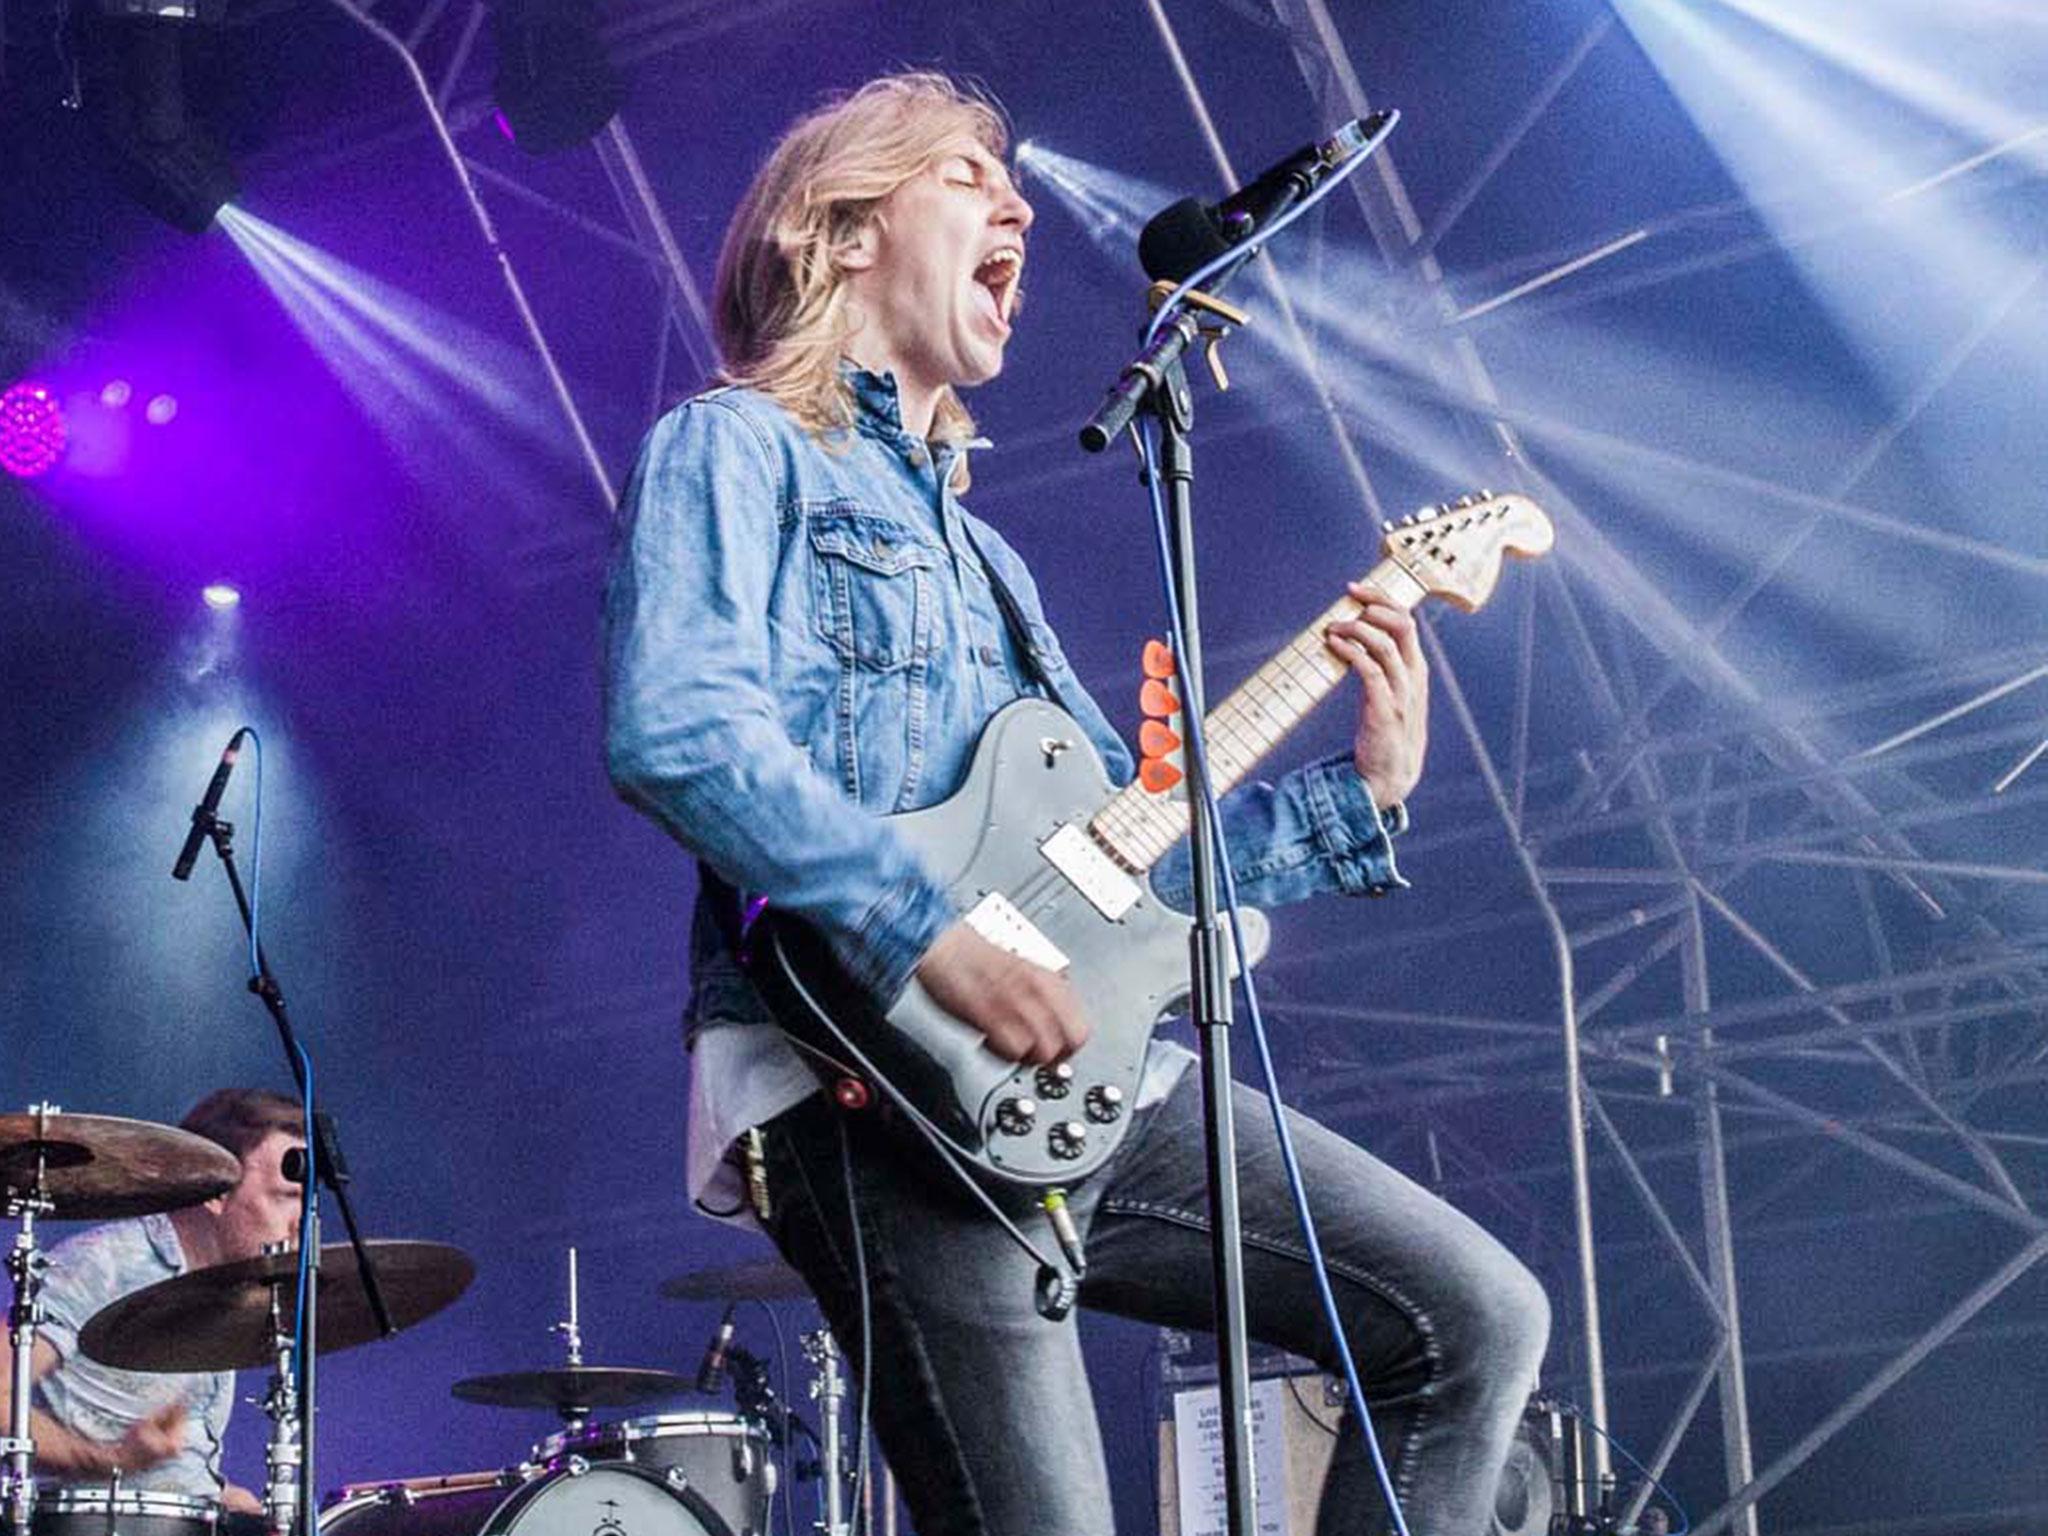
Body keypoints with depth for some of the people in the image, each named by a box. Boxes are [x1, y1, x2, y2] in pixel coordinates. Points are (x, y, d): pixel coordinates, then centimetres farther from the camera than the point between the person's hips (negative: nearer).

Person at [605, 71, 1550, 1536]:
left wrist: (1362, 794, 15)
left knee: (1481, 1317, 2)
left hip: (1077, 1071, 8)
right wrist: (934, 936, -24)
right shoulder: (737, 449, 4)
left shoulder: (977, 551, 30)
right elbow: (674, 731, -16)